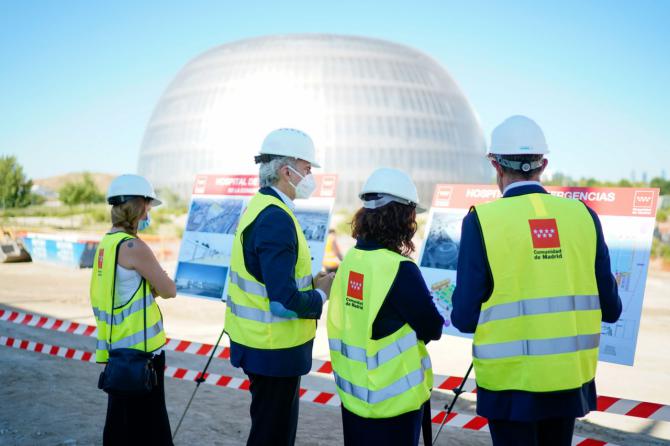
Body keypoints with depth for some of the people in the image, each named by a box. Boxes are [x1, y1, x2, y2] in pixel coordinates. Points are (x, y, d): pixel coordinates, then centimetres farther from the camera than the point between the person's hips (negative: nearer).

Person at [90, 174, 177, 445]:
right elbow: (168, 291, -13)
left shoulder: (107, 242, 8)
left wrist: (148, 286, -4)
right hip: (139, 348, -9)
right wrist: (153, 285, 5)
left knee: (121, 418, 18)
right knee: (146, 423, 1)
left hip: (118, 346, 9)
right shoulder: (133, 246, -18)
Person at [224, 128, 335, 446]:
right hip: (274, 349, -10)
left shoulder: (260, 206, 7)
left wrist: (312, 282, 6)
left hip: (259, 341, 10)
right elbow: (284, 300, -27)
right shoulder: (277, 218, -23)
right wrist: (321, 294, -10)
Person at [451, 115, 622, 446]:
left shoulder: (482, 220, -13)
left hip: (510, 383, -3)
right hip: (570, 380, 3)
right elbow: (610, 308, 1)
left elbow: (464, 318, -12)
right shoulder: (583, 215, -3)